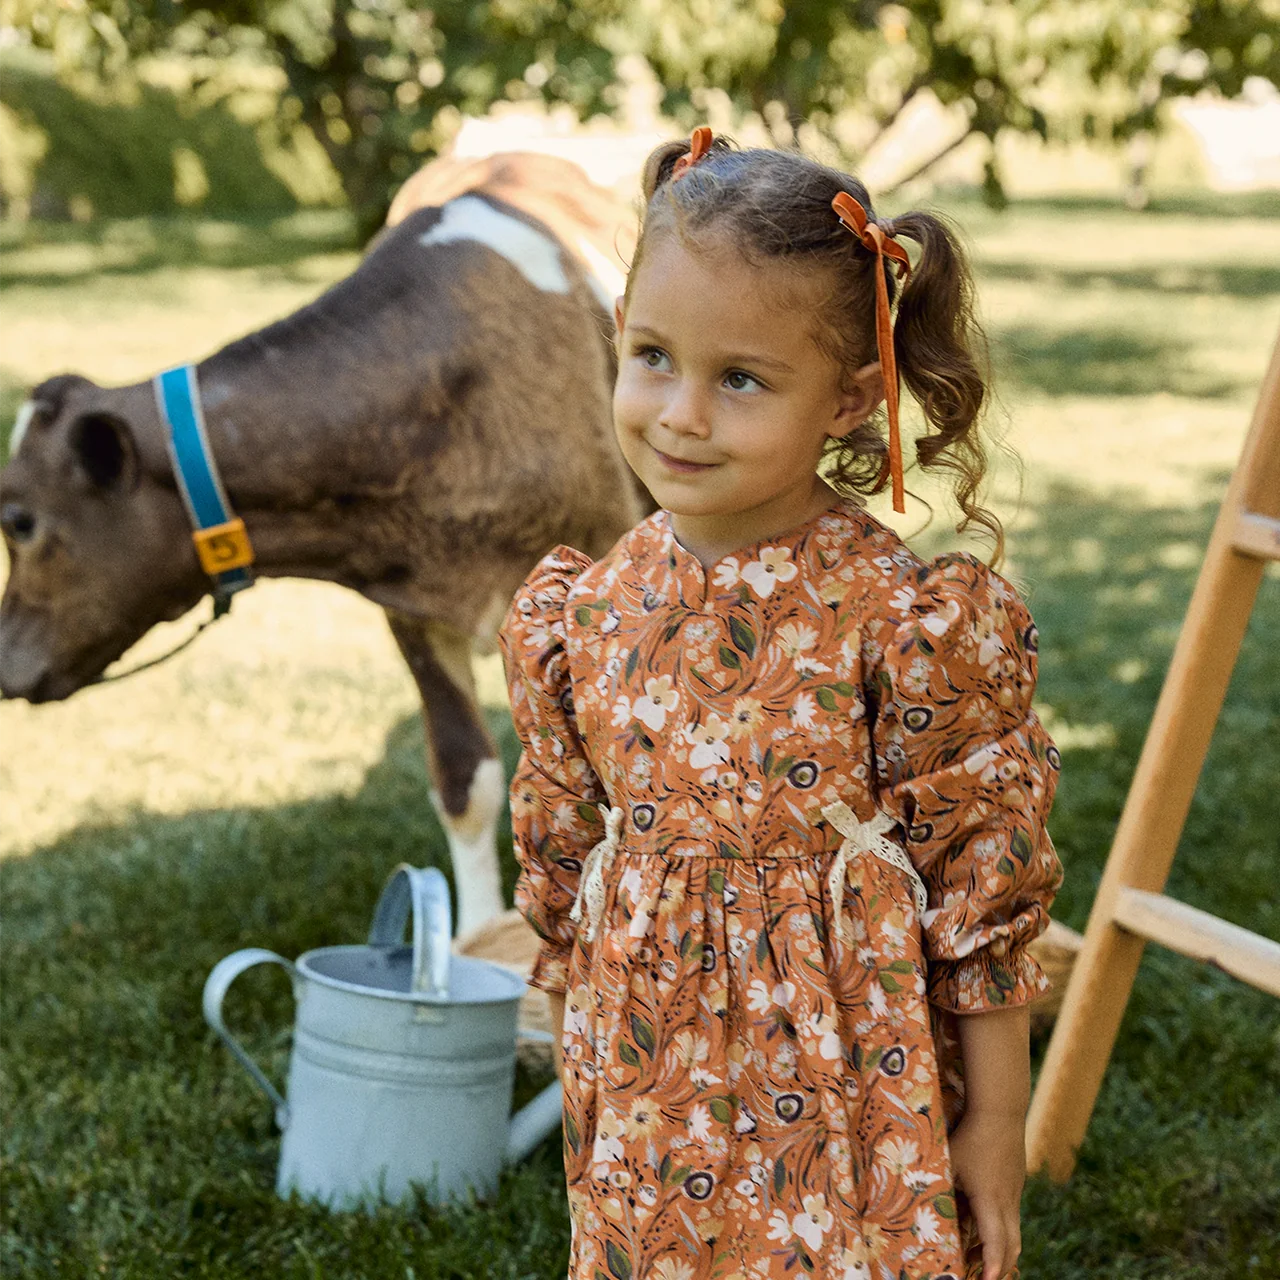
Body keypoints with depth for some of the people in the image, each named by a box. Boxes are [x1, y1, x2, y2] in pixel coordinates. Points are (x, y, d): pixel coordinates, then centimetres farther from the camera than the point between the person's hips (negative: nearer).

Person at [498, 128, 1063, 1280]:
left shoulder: (906, 624, -17)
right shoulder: (580, 618, -3)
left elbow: (984, 883, -10)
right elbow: (561, 862, 9)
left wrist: (995, 1121, -5)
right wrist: (586, 1075, 16)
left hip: (847, 1110, -4)